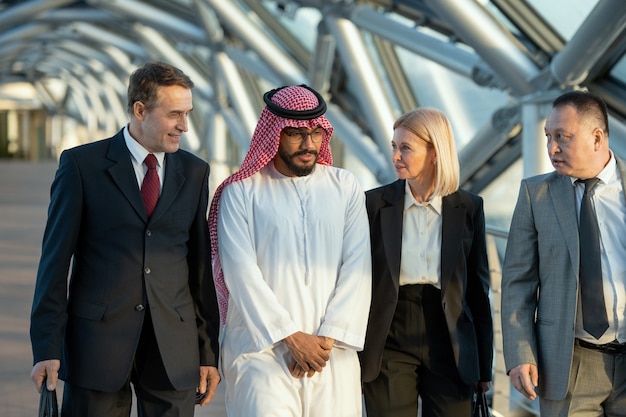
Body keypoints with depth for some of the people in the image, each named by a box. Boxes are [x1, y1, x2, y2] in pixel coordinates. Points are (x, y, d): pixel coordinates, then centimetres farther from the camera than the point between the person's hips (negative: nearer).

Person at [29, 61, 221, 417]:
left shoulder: (195, 172, 8)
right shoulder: (82, 165, -1)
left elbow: (202, 266, 9)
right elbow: (56, 258, -2)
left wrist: (208, 352, 7)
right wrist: (47, 348, -6)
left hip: (174, 345, 3)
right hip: (98, 342, -2)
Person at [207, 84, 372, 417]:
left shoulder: (345, 187, 10)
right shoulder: (241, 192, 3)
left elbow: (357, 267, 2)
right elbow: (241, 272, -5)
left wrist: (328, 337, -7)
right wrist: (292, 337, -9)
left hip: (331, 349, 2)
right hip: (262, 346, -2)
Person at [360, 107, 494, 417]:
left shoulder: (468, 208, 1)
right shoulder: (375, 204, -1)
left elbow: (478, 288, 5)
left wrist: (484, 366, 6)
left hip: (449, 347, 1)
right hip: (390, 347, -1)